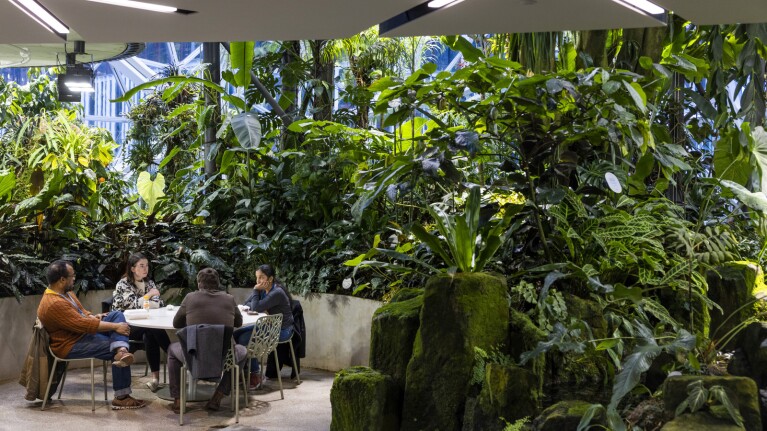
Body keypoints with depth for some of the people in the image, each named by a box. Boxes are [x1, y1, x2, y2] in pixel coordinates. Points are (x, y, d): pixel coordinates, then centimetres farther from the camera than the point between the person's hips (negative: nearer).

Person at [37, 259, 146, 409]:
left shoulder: (65, 292, 6)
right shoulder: (54, 304, -27)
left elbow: (82, 312, 19)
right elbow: (83, 324, -28)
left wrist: (94, 317, -5)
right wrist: (115, 327, -23)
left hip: (83, 332, 10)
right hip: (71, 346, -10)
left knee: (117, 315, -3)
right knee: (114, 349, -17)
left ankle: (121, 351, -30)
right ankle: (121, 397, -13)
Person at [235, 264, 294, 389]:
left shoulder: (277, 293, -22)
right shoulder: (262, 289, 6)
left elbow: (256, 308, -27)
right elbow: (245, 304, 5)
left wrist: (255, 290, -15)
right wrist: (262, 310, -14)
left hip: (282, 330, -9)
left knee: (245, 339, -24)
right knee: (236, 334, -8)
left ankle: (255, 375, -12)